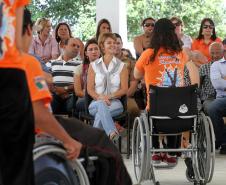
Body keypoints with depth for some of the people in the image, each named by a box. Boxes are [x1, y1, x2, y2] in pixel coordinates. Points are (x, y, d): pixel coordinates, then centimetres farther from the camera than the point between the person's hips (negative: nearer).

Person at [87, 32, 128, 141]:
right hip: (96, 103, 0)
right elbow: (90, 89, 7)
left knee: (101, 112, -38)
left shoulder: (121, 66, 13)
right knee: (101, 105, -40)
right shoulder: (93, 66, 14)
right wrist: (99, 97, -15)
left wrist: (109, 96, -13)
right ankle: (112, 133, -61)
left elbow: (124, 89, 4)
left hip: (115, 102, 0)